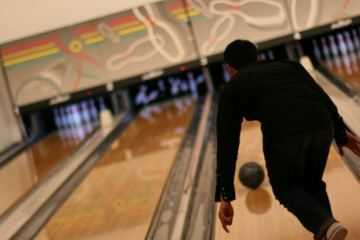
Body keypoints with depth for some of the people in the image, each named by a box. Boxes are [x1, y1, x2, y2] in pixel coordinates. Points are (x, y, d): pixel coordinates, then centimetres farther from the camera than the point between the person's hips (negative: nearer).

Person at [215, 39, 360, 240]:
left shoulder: (231, 90, 22)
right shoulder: (287, 64, 31)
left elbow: (227, 145, 17)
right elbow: (322, 96, 19)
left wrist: (225, 196, 16)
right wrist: (341, 132, 22)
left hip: (283, 133, -4)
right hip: (321, 124, 4)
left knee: (287, 188, 20)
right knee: (312, 184, 28)